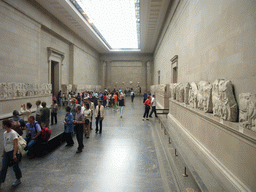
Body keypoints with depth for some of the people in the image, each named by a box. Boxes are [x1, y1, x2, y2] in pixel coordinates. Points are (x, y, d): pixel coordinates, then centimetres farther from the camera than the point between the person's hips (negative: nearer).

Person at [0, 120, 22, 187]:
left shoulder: (13, 133, -16)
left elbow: (16, 144, -20)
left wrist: (14, 154, -24)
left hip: (12, 151, -7)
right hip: (6, 152, 7)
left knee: (15, 166, 6)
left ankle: (18, 180, 23)